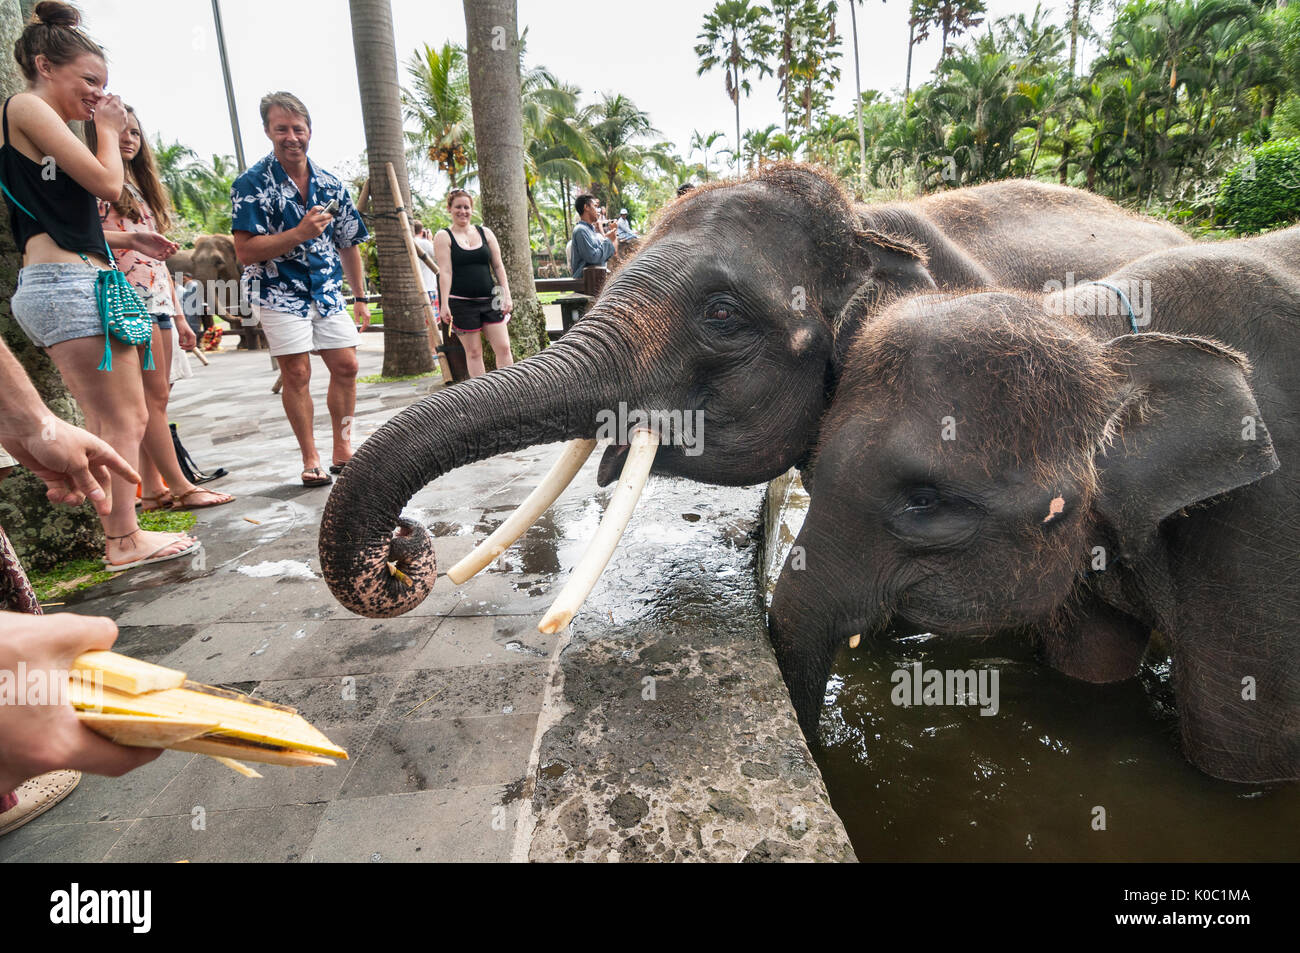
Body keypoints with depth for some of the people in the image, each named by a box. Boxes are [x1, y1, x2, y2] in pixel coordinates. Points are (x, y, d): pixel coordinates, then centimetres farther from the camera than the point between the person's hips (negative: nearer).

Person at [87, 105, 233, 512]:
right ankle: (181, 487, -10)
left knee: (154, 399, 4)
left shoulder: (142, 188, 25)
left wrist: (179, 315, 19)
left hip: (158, 301, 8)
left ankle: (153, 489, 7)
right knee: (155, 394, -11)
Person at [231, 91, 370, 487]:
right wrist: (299, 234, -26)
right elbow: (246, 252, -16)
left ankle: (342, 450, 14)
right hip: (280, 291, -5)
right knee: (296, 372, -7)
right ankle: (310, 460, 3)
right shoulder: (251, 184, -9)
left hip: (328, 290, 5)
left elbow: (348, 244, 14)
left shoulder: (330, 183, 6)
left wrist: (360, 298, 13)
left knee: (346, 366, 2)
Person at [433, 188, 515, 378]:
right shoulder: (443, 237, 2)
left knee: (504, 348, -3)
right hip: (462, 303, -3)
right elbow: (445, 272, -7)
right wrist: (445, 304, -15)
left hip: (489, 300, 3)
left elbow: (498, 267, 12)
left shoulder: (485, 233, 12)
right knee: (473, 352, 2)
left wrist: (507, 295, 3)